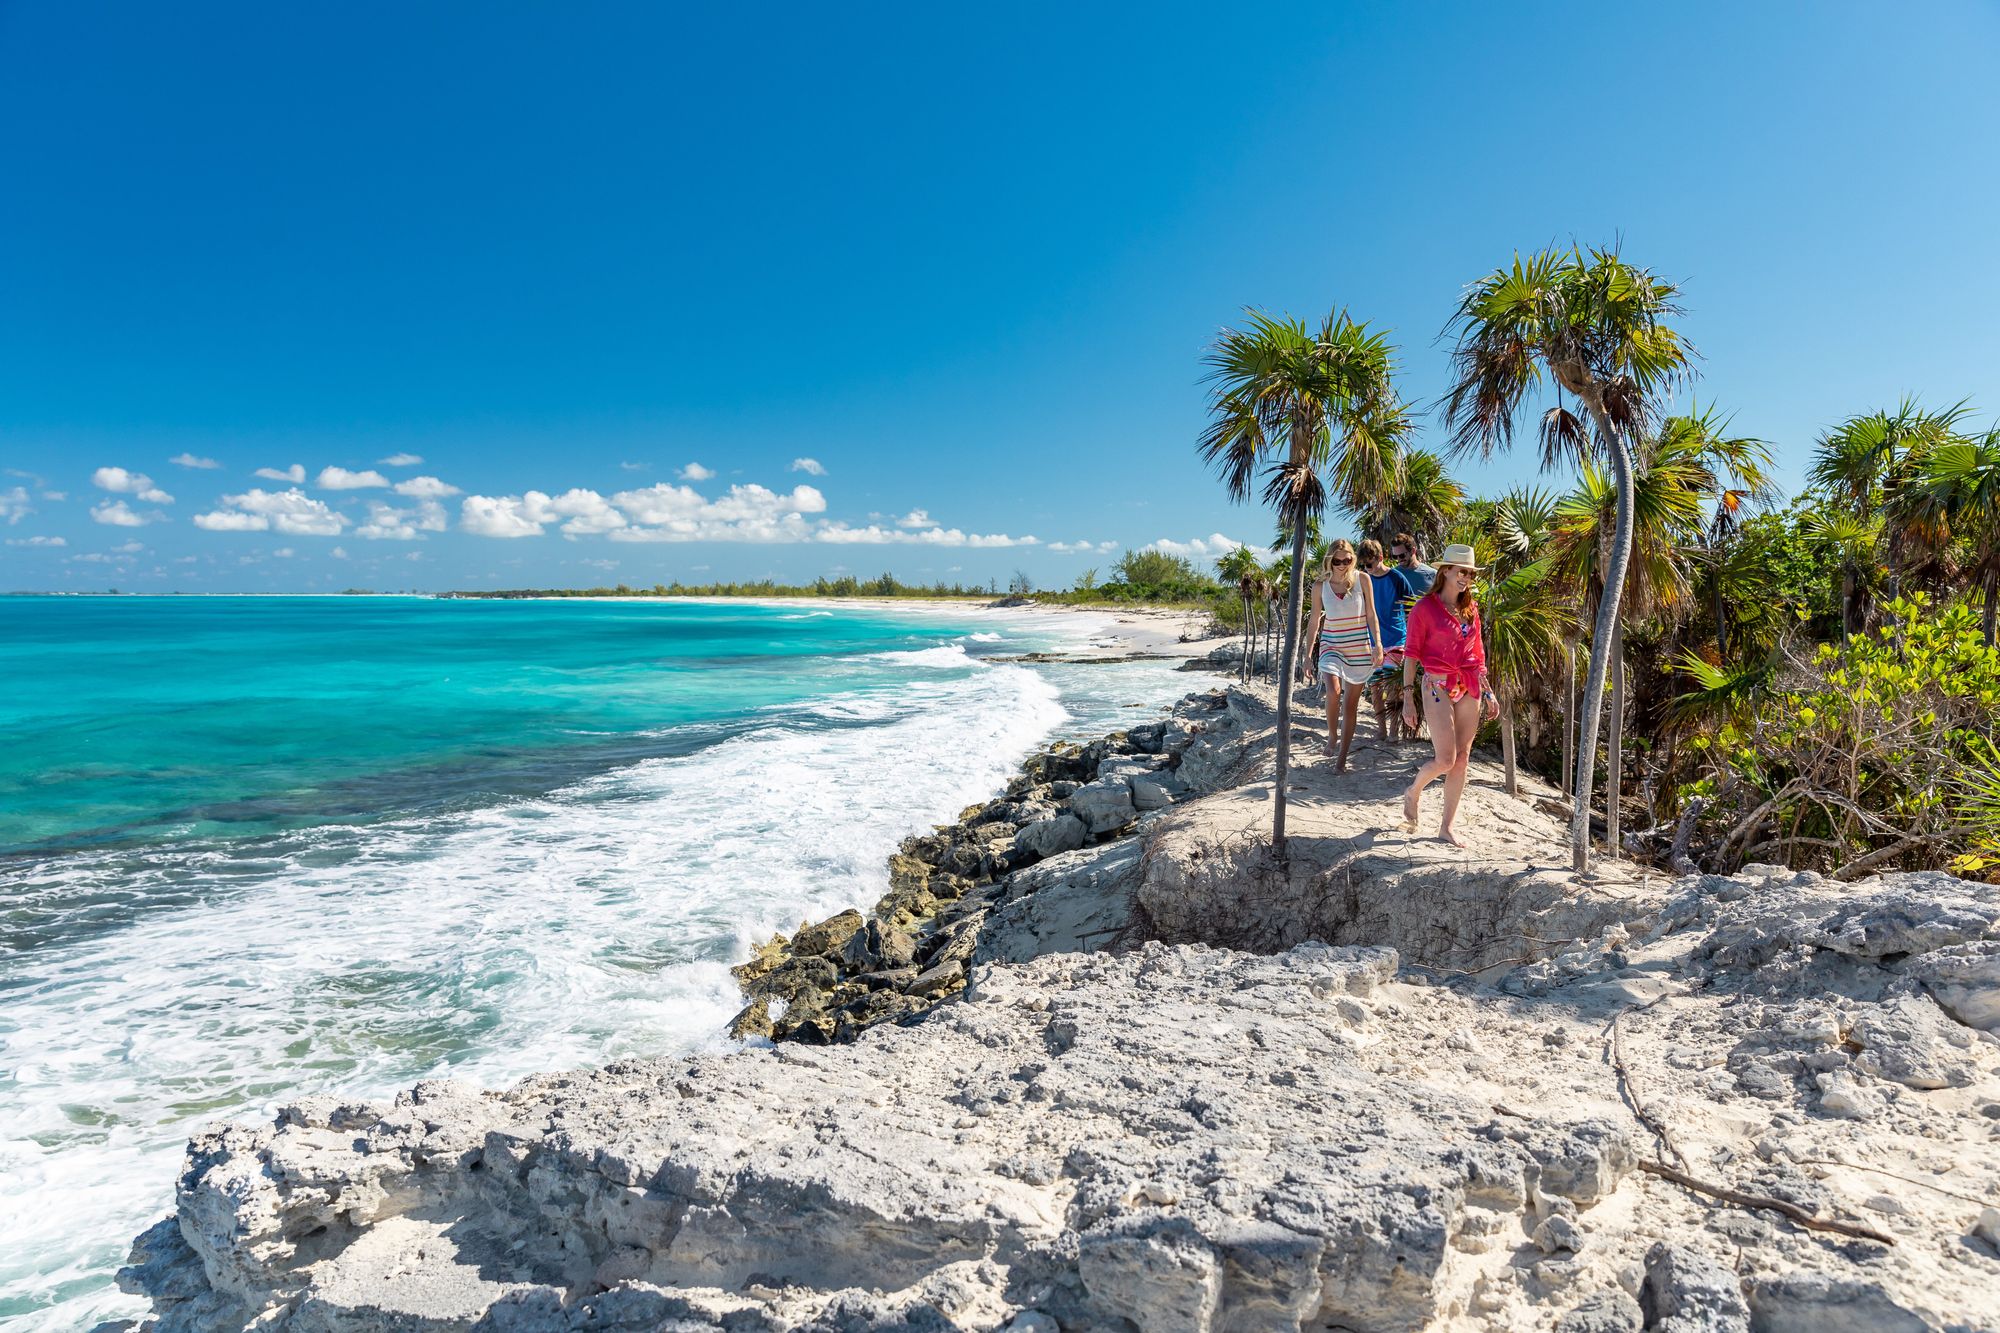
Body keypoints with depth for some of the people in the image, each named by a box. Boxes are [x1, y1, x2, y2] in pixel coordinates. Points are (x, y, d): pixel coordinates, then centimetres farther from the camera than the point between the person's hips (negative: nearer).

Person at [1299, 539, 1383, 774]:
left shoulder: (1362, 579, -3)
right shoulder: (1320, 586, -2)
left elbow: (1371, 615, 2)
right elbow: (1314, 622, 4)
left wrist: (1378, 645, -6)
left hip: (1359, 648, 1)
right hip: (1331, 646, -1)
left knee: (1350, 705, 4)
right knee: (1333, 691, -27)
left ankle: (1341, 758, 12)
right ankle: (1331, 737, -2)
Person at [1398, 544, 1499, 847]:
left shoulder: (1471, 608, 11)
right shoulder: (1425, 607, -6)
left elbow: (1476, 652, 18)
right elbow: (1411, 653, -6)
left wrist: (1487, 692, 15)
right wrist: (1408, 697, -10)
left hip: (1470, 689, 6)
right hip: (1438, 687, -6)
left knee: (1462, 760, 4)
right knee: (1446, 760, -9)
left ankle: (1447, 826, 13)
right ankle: (1413, 793, 22)